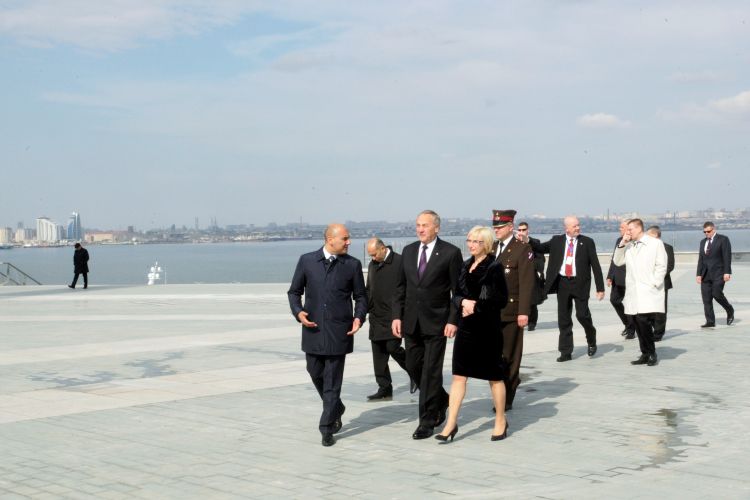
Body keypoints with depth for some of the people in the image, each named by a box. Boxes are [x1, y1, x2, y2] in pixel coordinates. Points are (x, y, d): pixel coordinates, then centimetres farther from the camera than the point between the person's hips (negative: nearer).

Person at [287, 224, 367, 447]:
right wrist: (298, 312, -9)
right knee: (316, 374, 13)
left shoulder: (352, 265, 1)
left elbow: (360, 296, 7)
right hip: (313, 330, 2)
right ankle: (336, 409, 38)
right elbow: (294, 291, 9)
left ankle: (327, 428, 7)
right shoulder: (307, 261, 2)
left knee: (332, 381, -1)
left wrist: (359, 317, -10)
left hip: (339, 331, -2)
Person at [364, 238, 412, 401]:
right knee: (378, 354, 5)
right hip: (376, 317, 7)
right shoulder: (372, 265, 14)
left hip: (394, 316, -7)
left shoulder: (399, 262, -9)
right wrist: (366, 309, 12)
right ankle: (384, 389, 12)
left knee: (392, 347, -12)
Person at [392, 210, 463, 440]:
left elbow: (458, 290, -6)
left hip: (436, 323, -5)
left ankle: (427, 421, 6)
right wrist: (397, 316, 3)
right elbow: (401, 287, 11)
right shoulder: (408, 251, 8)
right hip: (412, 322, 5)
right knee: (413, 367, 11)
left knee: (431, 371, -3)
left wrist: (453, 320, -13)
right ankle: (440, 401, 34)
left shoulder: (450, 253, -6)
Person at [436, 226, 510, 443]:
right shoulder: (466, 266, 11)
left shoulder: (494, 266, -8)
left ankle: (501, 422, 21)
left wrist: (476, 306, -16)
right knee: (459, 374, 2)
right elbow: (456, 295, 13)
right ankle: (451, 423, 5)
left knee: (495, 376, 7)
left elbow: (501, 299, -12)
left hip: (488, 328, -6)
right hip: (466, 327, 6)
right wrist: (464, 302, -8)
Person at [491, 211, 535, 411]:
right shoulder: (491, 248, 13)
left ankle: (507, 399, 10)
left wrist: (524, 312, -16)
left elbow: (526, 283, -10)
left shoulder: (522, 249, -5)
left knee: (509, 356, 2)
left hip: (511, 312, -5)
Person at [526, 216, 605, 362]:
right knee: (563, 318, 5)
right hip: (562, 283, 3)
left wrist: (600, 288, -4)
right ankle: (566, 352, 12)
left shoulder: (587, 242, 0)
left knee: (582, 314, -9)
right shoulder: (557, 241, 7)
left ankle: (591, 341, 21)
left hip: (580, 283, -3)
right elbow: (540, 248, 4)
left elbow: (595, 265, 0)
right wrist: (527, 242, -17)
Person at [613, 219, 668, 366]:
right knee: (638, 323, 5)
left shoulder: (656, 243, -2)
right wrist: (622, 244, 2)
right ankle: (645, 354, 13)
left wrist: (654, 284, -11)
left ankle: (652, 354, -2)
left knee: (643, 321, -16)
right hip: (633, 293, 6)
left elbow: (661, 266, -4)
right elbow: (618, 261, 12)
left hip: (648, 292, -6)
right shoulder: (628, 246, 14)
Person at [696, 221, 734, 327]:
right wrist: (699, 274, 9)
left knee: (717, 294, -16)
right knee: (706, 298, 0)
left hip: (718, 273, -6)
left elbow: (727, 257, -7)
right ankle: (710, 321, 3)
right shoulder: (703, 242, 17)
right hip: (706, 274, 6)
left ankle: (730, 311, 11)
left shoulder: (723, 239, -1)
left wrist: (727, 272, -15)